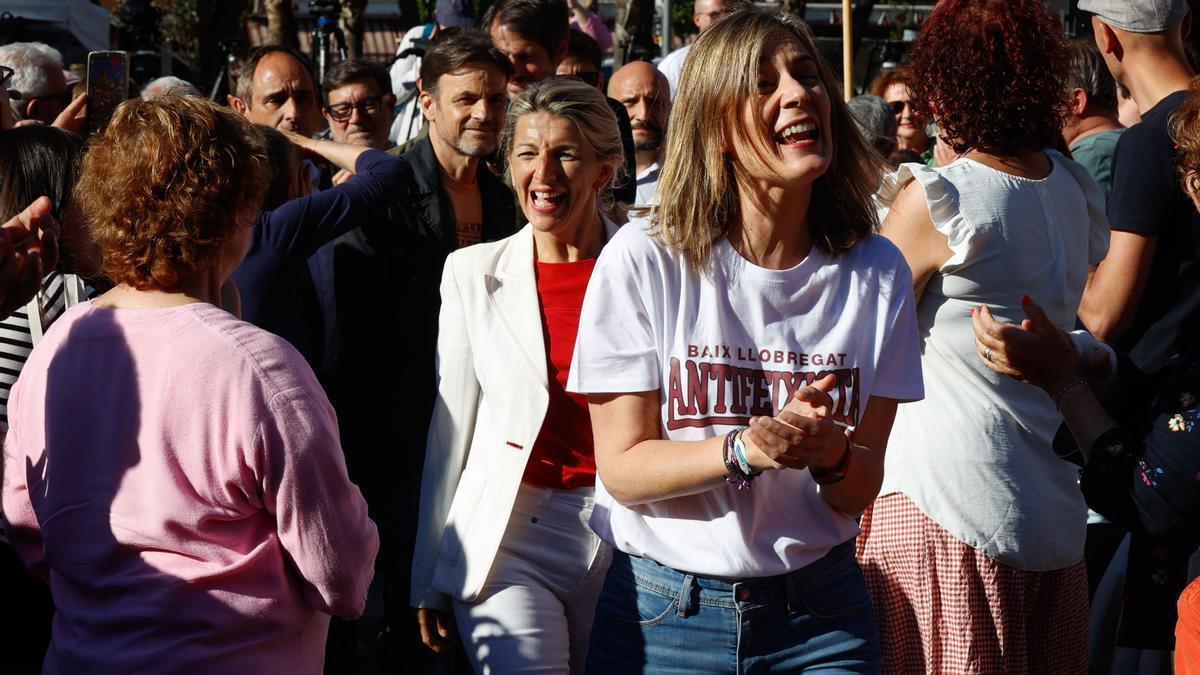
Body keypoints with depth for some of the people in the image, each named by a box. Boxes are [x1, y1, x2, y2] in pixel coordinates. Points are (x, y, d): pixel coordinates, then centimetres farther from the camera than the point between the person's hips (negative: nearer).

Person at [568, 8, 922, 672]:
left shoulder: (875, 271, -2)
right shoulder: (643, 260, -10)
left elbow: (860, 489, -2)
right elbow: (622, 467, -11)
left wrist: (831, 455, -25)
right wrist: (745, 450, -28)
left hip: (818, 614, 2)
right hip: (661, 611, -2)